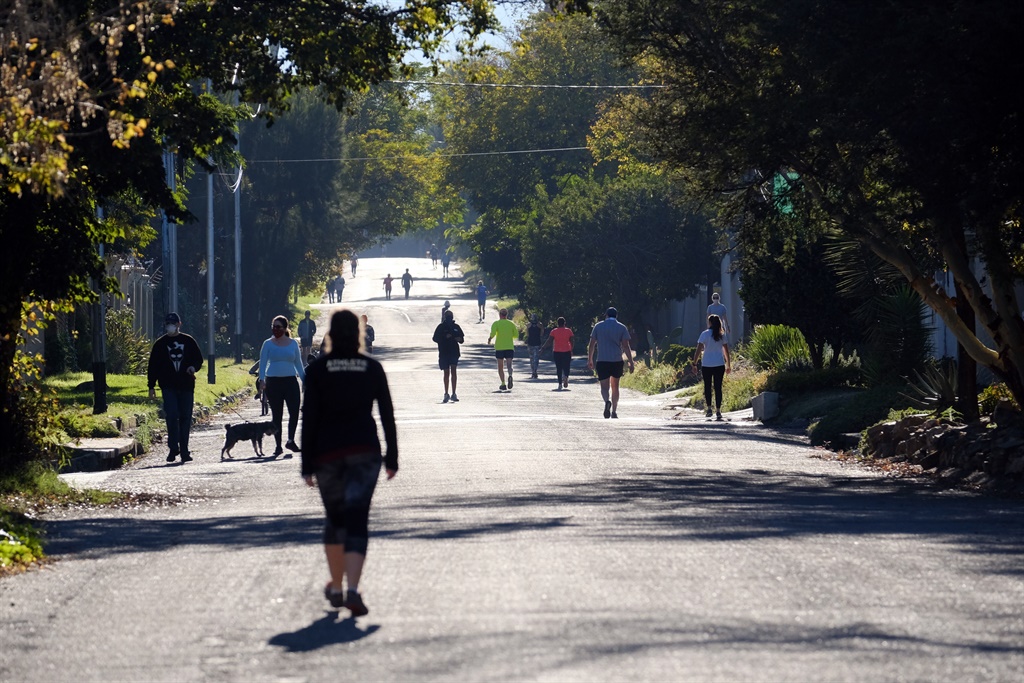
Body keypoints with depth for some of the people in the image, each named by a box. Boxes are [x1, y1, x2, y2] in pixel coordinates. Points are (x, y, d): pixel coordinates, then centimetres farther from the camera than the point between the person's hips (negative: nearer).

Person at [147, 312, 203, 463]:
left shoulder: (188, 341, 8)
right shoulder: (160, 344, 7)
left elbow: (199, 359, 14)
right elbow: (153, 366, 9)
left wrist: (194, 367, -9)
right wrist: (151, 386, 3)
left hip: (186, 386, 1)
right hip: (168, 387, -1)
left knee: (185, 418, 3)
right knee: (172, 416, -13)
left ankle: (184, 450, 10)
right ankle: (173, 448, -4)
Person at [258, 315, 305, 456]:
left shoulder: (293, 343, 8)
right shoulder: (268, 344, 4)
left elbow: (298, 363, 15)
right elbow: (263, 363, 0)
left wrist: (304, 380, 11)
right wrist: (262, 380, -14)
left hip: (290, 381, 1)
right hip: (273, 382, -1)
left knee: (294, 411, -13)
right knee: (276, 415, 2)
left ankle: (291, 440, 2)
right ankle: (278, 446, 9)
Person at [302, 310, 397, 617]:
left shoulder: (318, 368, -1)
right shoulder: (372, 368, 3)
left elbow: (309, 418, -4)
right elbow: (387, 415, 4)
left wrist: (307, 465, -1)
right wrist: (392, 457, 12)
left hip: (327, 452, 0)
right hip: (365, 450, 0)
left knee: (334, 518, 19)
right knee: (357, 520, -5)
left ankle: (336, 587, 29)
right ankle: (352, 590, -23)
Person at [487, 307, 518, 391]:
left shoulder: (496, 323, -2)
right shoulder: (511, 324, 6)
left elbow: (493, 333, -16)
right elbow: (516, 335, 6)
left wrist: (489, 339, 5)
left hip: (499, 347, -1)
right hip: (510, 347, 1)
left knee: (500, 367, 9)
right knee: (509, 364, -8)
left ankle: (503, 384, 6)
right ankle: (510, 376, -39)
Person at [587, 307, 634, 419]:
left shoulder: (598, 326, 4)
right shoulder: (622, 328, 3)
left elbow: (592, 344, 4)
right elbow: (626, 346, -3)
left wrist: (590, 360, 14)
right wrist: (631, 362, -1)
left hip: (602, 361, -1)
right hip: (617, 361, 1)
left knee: (605, 387, -1)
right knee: (615, 387, 16)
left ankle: (607, 401, -33)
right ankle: (614, 411, 18)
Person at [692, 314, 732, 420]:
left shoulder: (705, 334, -6)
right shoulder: (722, 335, 4)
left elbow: (698, 351, -8)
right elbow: (726, 351, 9)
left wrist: (694, 364, -2)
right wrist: (728, 365, 18)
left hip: (707, 365, -2)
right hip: (719, 365, 2)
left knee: (707, 386, 11)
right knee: (718, 387, 4)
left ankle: (708, 409, 4)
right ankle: (718, 411, 0)